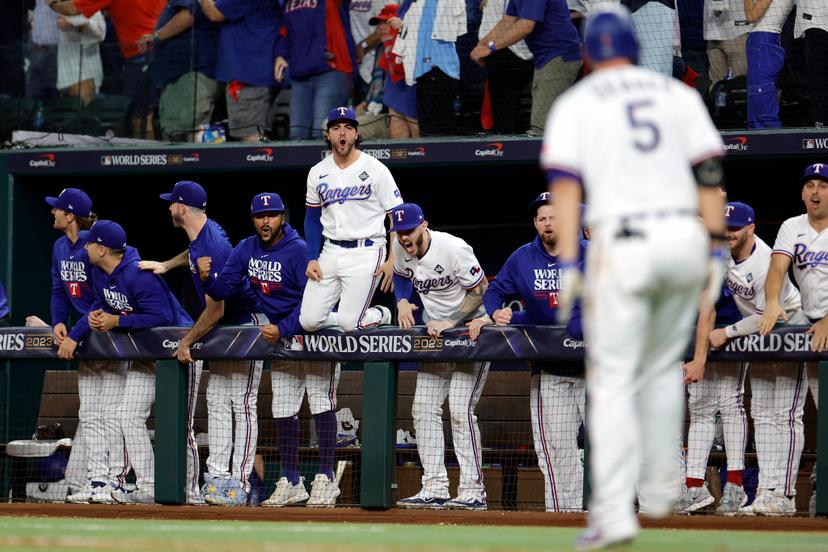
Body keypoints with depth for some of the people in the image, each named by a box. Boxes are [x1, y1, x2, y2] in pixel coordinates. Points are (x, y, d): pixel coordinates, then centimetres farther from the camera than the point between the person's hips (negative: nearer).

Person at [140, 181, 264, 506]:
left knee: (242, 404, -9)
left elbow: (215, 311, -25)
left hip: (246, 323, -10)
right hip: (225, 328, 10)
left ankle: (240, 482, -10)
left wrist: (186, 343, -16)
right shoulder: (206, 230, 2)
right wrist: (165, 265, 18)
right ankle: (218, 476, 6)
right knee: (216, 402, 7)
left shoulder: (210, 249, -27)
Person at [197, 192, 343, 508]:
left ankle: (325, 480, -9)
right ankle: (291, 483, 12)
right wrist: (207, 277, -26)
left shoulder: (299, 250, -21)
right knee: (283, 409, 7)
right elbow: (222, 289, -4)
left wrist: (283, 330, -30)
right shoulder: (246, 250, -1)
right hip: (279, 334, 7)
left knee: (320, 401, -9)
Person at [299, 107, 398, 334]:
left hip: (365, 253, -5)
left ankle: (381, 316, 20)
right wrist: (312, 259, 5)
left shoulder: (376, 170, -6)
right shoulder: (317, 173, 7)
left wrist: (393, 260, -11)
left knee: (349, 324, -12)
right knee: (309, 321, -6)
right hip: (331, 253, 5)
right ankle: (347, 315, 23)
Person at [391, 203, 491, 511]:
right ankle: (434, 490, 3)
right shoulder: (400, 249, -4)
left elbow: (480, 289, -17)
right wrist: (402, 301, -1)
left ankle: (473, 491, -15)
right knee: (423, 409, 1)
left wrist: (451, 322, -24)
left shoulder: (454, 249, -24)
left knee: (460, 410, -16)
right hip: (436, 332, 8)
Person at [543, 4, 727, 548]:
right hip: (686, 238, 3)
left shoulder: (575, 104, 6)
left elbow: (566, 184, -6)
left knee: (613, 380, -3)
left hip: (622, 243, -3)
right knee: (663, 369, 22)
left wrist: (567, 264, -10)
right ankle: (661, 490, 25)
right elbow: (709, 175, 6)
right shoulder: (679, 94, 13)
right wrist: (716, 251, 7)